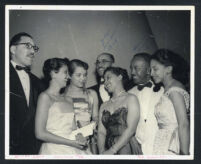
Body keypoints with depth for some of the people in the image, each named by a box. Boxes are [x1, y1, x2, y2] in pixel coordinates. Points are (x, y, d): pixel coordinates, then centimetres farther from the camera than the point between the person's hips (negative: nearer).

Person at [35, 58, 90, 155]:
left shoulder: (67, 99, 13)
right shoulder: (45, 97, -5)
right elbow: (40, 133, -11)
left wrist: (79, 138, -2)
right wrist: (70, 142, -12)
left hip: (73, 150, 6)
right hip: (54, 150, -5)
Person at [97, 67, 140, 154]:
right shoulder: (104, 106, 16)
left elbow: (131, 129, -7)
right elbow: (101, 132, 8)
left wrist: (112, 150, -11)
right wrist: (102, 151, -9)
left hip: (127, 149, -3)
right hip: (108, 151, 4)